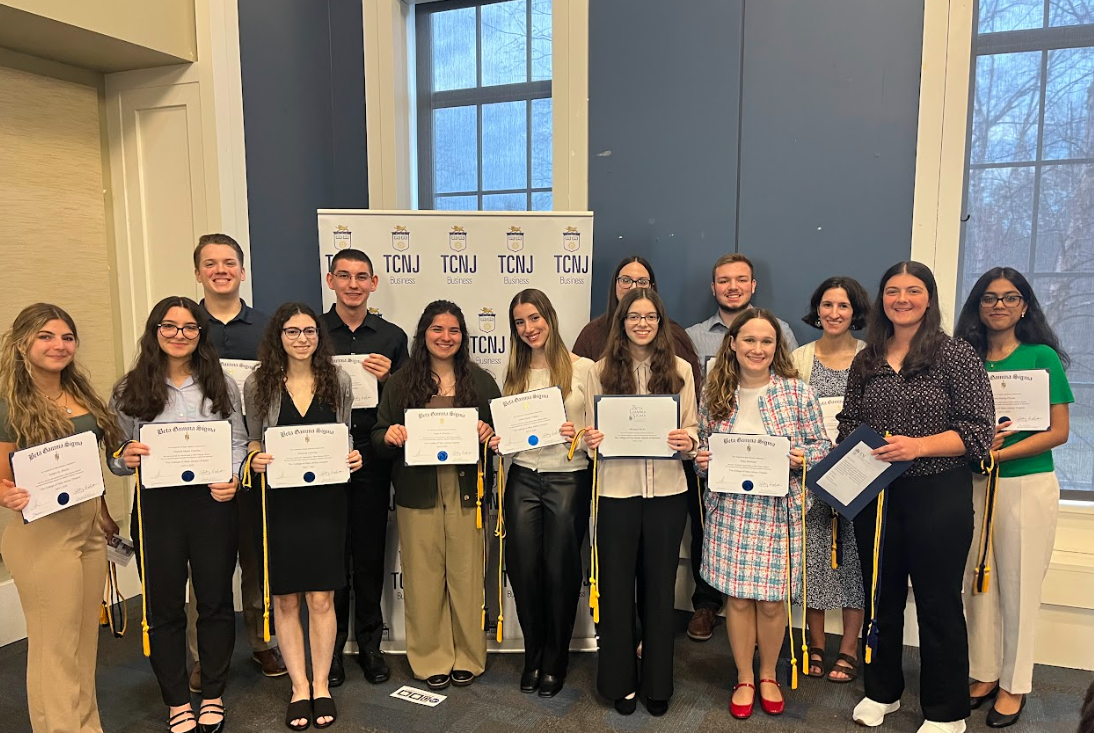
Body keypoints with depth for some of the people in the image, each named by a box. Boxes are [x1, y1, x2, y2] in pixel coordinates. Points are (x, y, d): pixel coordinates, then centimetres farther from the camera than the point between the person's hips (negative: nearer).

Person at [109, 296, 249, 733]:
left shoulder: (222, 385, 3)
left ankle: (213, 697, 29)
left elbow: (239, 442, 4)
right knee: (164, 607, 10)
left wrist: (233, 478, -13)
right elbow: (117, 459, 5)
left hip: (213, 504, 1)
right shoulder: (130, 390, 1)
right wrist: (126, 457, -17)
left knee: (215, 602, 10)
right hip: (156, 508, 0)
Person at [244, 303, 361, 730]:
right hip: (280, 502, 0)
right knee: (286, 599, 7)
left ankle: (321, 686, 21)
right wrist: (256, 458, -15)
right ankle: (299, 688, 21)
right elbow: (252, 440, 6)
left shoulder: (338, 381, 2)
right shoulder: (258, 384, 0)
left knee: (321, 598, 5)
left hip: (325, 501, 0)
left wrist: (353, 458, -11)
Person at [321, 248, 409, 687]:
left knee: (370, 554, 8)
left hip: (371, 457, 1)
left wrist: (386, 379, -11)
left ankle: (370, 643, 24)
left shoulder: (392, 337, 8)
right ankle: (331, 646, 22)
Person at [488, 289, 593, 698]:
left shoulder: (582, 368, -3)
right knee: (523, 569, 6)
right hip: (523, 477, 4)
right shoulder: (514, 373, 9)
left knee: (560, 571, 5)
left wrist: (580, 435, -21)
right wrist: (498, 441, -5)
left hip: (568, 478, -3)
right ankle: (533, 658, 27)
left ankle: (554, 663, 25)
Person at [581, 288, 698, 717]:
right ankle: (620, 681, 26)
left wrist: (688, 441, -16)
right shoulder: (600, 371, 2)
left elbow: (692, 428, 5)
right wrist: (590, 441, -18)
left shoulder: (680, 370, 4)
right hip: (616, 489, 0)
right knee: (616, 585, 7)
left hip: (667, 490, 1)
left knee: (660, 585, 11)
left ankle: (657, 683, 28)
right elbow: (591, 432, 4)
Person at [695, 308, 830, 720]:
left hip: (779, 509, -1)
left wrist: (800, 457, -19)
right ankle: (744, 680, 28)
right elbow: (703, 448, 12)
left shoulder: (797, 392, -4)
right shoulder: (714, 394, 2)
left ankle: (769, 676, 33)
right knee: (737, 597, 7)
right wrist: (701, 461, -9)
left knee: (773, 600, 8)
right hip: (730, 508, 1)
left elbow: (821, 446, 1)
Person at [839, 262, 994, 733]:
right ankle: (881, 692, 34)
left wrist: (918, 446, -23)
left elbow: (977, 430, -11)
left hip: (938, 495, -4)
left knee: (938, 604, 7)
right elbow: (848, 422, 14)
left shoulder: (956, 355, -6)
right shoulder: (866, 361, 8)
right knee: (881, 596, 16)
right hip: (875, 494, 5)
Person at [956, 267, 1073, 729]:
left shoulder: (1042, 357, -3)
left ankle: (1014, 683, 22)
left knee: (1018, 586, 6)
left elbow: (1058, 432, -6)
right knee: (977, 582, 10)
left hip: (1026, 484, -3)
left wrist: (998, 452, -16)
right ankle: (984, 674, 26)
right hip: (973, 484, 3)